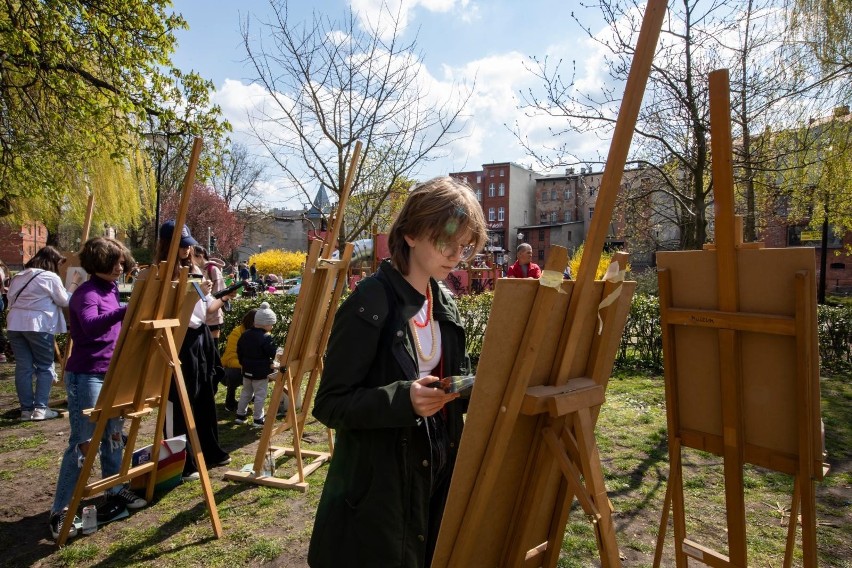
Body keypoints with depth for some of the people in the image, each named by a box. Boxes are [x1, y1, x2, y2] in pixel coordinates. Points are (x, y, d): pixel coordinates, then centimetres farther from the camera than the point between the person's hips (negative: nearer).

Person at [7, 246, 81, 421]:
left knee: (23, 367, 7)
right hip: (38, 325, -6)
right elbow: (65, 301, 3)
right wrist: (74, 284, 13)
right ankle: (40, 408, -1)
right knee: (45, 366, 3)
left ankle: (26, 409, 9)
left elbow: (11, 300, 18)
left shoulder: (19, 276, 18)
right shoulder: (51, 277, -4)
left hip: (15, 324, 7)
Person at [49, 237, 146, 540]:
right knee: (83, 443, -5)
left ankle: (115, 491, 30)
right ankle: (60, 510, 7)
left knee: (113, 435, 16)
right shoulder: (86, 293, -16)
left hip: (111, 373, 8)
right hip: (85, 376, -8)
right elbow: (91, 326, -38)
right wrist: (126, 310, -52)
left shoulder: (112, 290, 10)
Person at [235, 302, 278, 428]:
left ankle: (240, 415, 27)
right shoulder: (266, 337, -20)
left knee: (246, 393, 20)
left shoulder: (245, 334, 5)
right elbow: (273, 353, -18)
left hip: (247, 370, 7)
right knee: (260, 395, 2)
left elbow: (239, 351, 12)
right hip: (261, 372, -7)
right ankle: (258, 419, 7)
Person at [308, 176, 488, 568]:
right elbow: (330, 404, -18)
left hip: (436, 475, 8)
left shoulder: (445, 303, 3)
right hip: (378, 487, -7)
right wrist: (403, 399, -32)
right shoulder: (369, 305, -21)